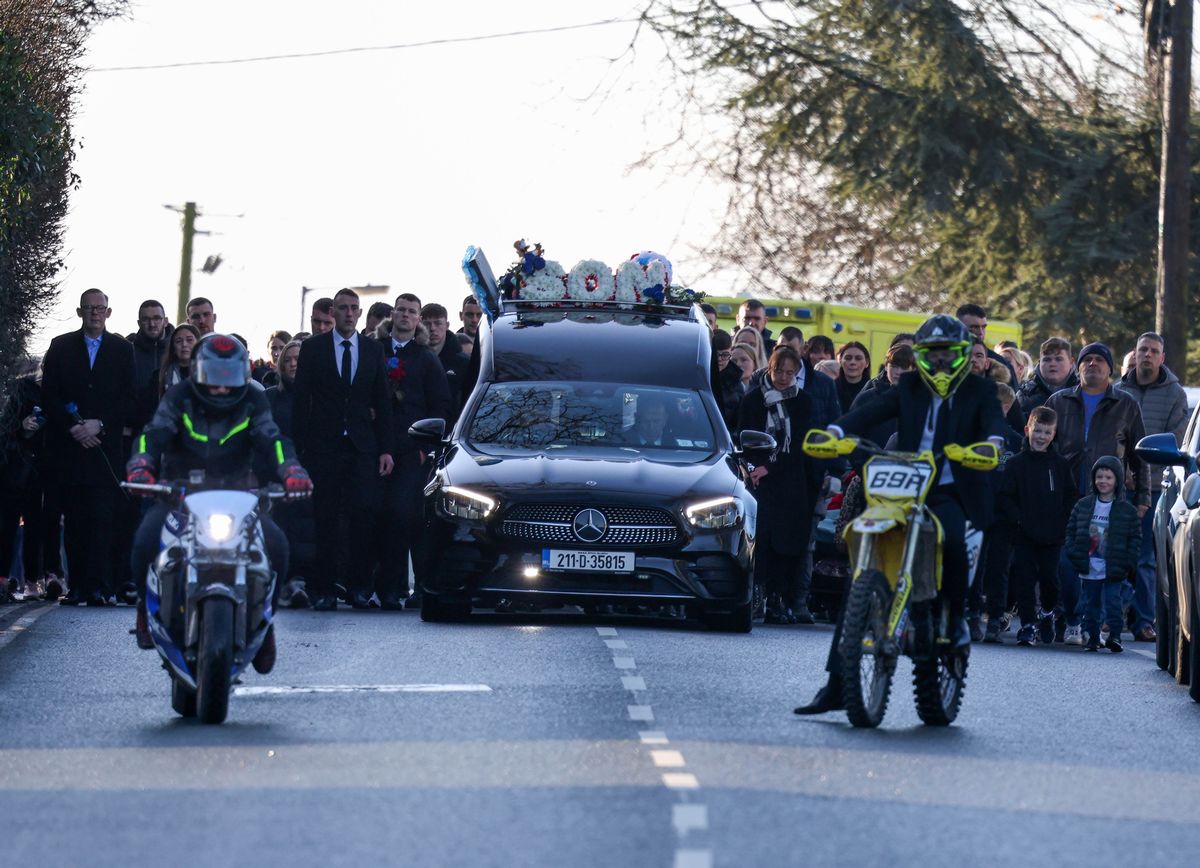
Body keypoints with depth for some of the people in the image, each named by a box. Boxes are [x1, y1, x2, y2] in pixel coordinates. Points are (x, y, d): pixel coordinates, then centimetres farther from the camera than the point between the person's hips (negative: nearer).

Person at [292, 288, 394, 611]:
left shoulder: (373, 350, 11)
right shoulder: (313, 348, 5)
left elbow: (382, 402, 11)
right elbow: (301, 399, 4)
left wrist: (385, 448, 4)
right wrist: (302, 447, -4)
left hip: (362, 448, 1)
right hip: (323, 447, -1)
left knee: (362, 515, -7)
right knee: (326, 518, -1)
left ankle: (357, 585, 1)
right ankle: (326, 589, 2)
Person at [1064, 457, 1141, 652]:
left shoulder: (1127, 510, 0)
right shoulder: (1083, 505, 6)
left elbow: (1135, 539, 1)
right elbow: (1071, 531, 10)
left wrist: (1128, 564, -8)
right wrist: (1074, 555, -2)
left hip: (1113, 570, -3)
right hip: (1089, 569, 3)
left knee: (1112, 603, -7)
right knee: (1091, 603, 9)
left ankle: (1114, 636, 0)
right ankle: (1093, 637, 17)